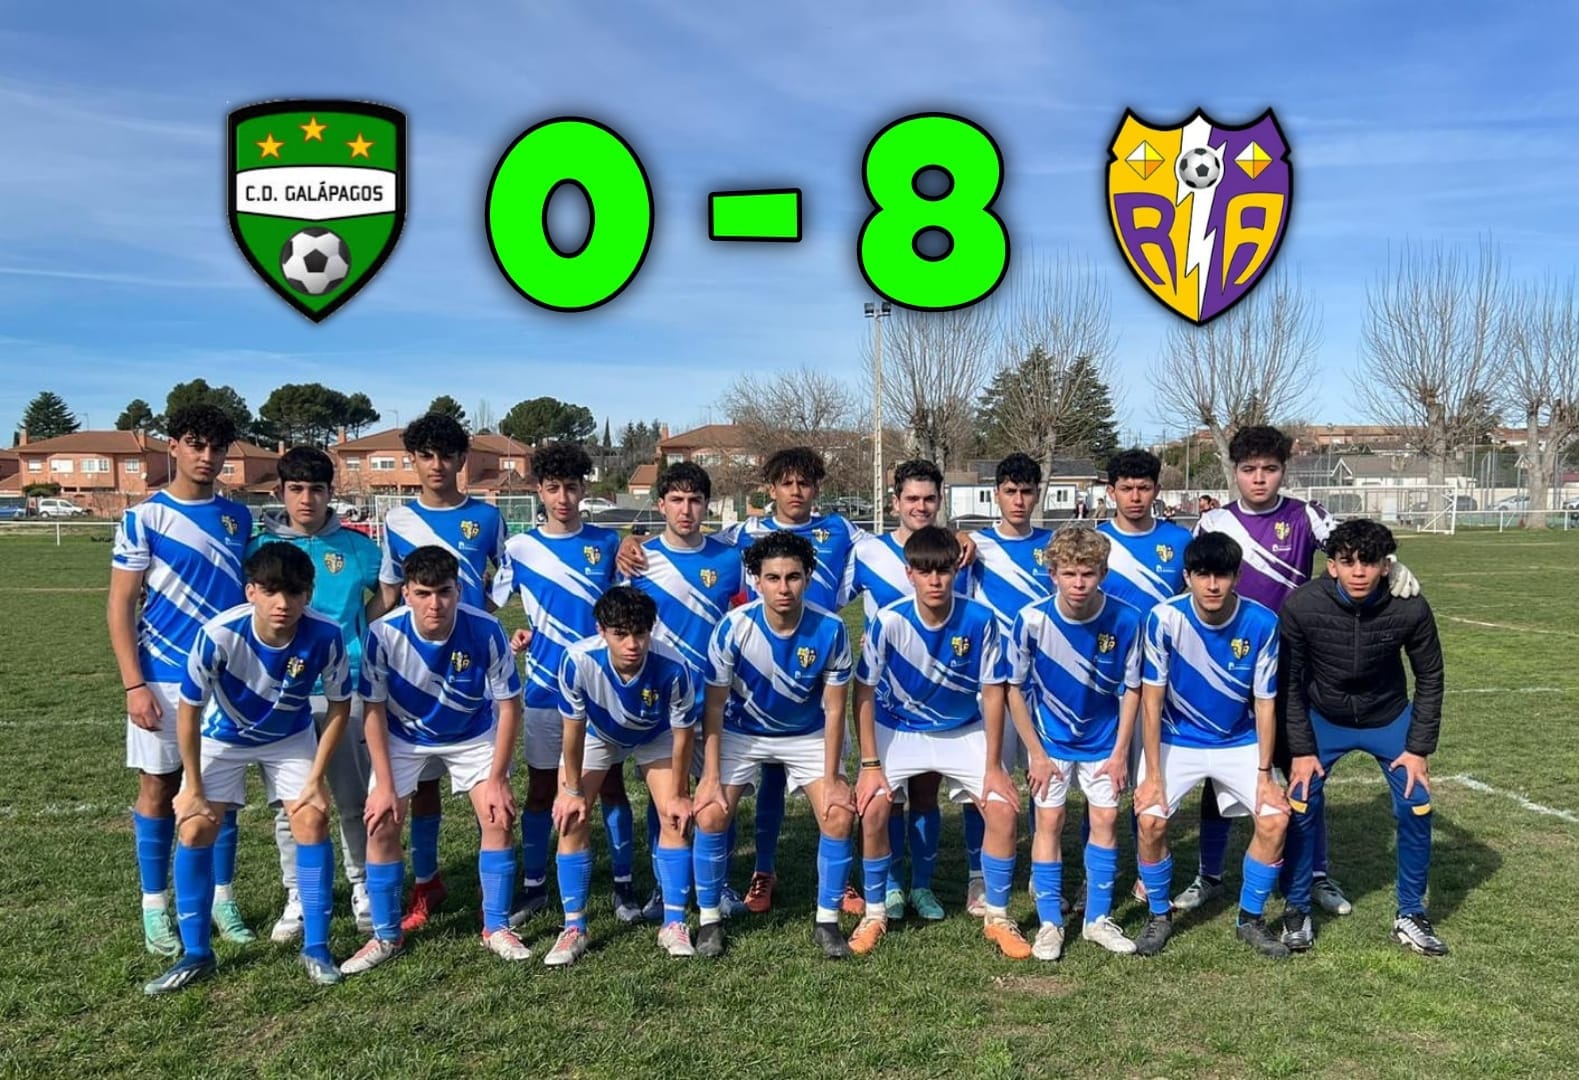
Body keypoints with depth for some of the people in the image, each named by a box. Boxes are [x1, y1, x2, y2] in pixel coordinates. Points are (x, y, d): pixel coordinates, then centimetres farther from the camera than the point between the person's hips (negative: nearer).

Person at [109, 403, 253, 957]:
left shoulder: (238, 517, 7)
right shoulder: (143, 518, -4)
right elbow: (120, 606, -5)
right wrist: (134, 684, -12)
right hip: (164, 680, -3)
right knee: (159, 789, 6)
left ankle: (222, 898, 21)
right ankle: (155, 907, 19)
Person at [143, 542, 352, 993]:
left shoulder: (325, 636, -32)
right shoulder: (219, 634, -35)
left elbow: (339, 706, -14)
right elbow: (189, 710, -20)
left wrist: (316, 778, -15)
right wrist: (193, 788, -13)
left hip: (291, 737, 1)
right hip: (222, 736, 0)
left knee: (313, 821, -11)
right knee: (196, 829, -8)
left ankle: (316, 949, 3)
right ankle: (196, 954, 9)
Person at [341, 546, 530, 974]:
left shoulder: (485, 631, -30)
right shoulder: (384, 634, -29)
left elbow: (509, 705, -18)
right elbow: (374, 709, -16)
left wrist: (497, 779, -18)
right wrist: (384, 784, -15)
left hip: (472, 734, 0)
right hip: (403, 736, 0)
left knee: (498, 819, -10)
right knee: (381, 825, -8)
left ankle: (496, 928, 9)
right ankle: (386, 936, 12)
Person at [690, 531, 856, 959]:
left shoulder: (831, 629, -24)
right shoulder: (734, 627, -25)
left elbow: (834, 709, -13)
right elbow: (715, 705, -16)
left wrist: (830, 778, -14)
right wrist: (711, 776, -17)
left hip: (808, 735, 1)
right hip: (742, 732, 0)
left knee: (840, 815, -13)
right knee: (711, 814, -15)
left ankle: (827, 921, 7)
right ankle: (709, 919, 7)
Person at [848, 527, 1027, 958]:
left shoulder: (980, 619, -21)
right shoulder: (888, 621, -23)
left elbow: (992, 693, -11)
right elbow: (865, 692, -14)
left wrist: (993, 767, -10)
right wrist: (870, 764, -16)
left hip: (964, 732, 1)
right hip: (897, 729, -1)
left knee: (1003, 809, -13)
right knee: (873, 808, -20)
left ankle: (998, 918, 9)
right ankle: (874, 913, 4)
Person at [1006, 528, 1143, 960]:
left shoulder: (1125, 620, -21)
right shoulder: (1031, 620, -24)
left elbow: (1131, 689, -7)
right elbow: (1015, 689, -12)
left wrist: (1121, 752, -6)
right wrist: (1036, 754, -9)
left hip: (1103, 741, 1)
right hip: (1050, 740, -1)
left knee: (1105, 819, 4)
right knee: (1049, 821, 1)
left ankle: (1098, 919, 20)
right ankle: (1050, 923, 13)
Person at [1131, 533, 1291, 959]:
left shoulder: (1262, 623, -18)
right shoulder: (1165, 618, -21)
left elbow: (1264, 703, -7)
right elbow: (1151, 699, -15)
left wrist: (1265, 774, -7)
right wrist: (1153, 774, -16)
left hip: (1240, 742, 2)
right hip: (1176, 740, -1)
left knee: (1275, 820, -13)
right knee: (1150, 821, -18)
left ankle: (1250, 919, 12)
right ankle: (1159, 916, 9)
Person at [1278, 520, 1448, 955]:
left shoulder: (1410, 609, -24)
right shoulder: (1301, 605, -26)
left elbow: (1430, 678, -7)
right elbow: (1291, 681, -13)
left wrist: (1419, 748, -8)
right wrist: (1301, 749, -12)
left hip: (1389, 718, 1)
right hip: (1322, 719, -1)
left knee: (1416, 805, -5)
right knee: (1301, 803, -8)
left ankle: (1411, 915, 15)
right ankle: (1297, 909, 11)